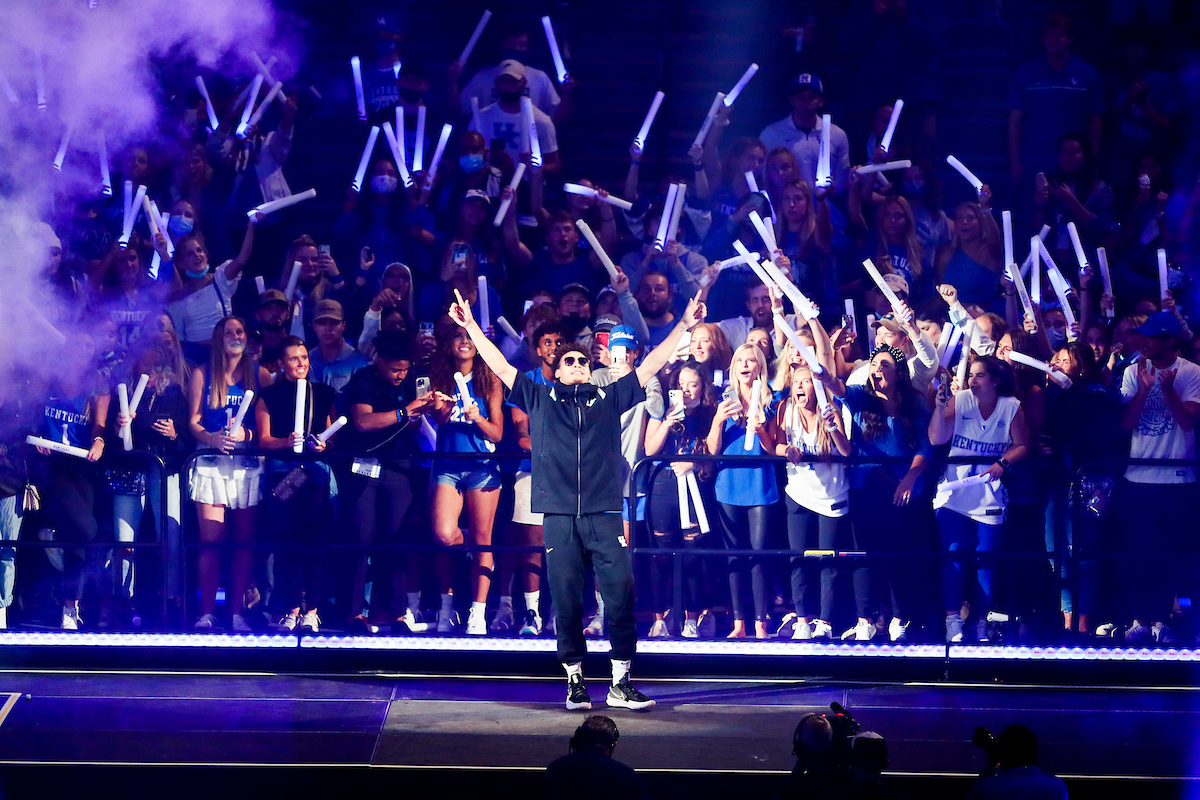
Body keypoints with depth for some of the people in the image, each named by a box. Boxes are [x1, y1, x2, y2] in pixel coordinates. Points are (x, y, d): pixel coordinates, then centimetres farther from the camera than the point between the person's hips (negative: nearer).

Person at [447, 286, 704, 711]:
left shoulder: (610, 398, 17)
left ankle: (621, 683, -1)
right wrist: (471, 326, 13)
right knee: (566, 601, 0)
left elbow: (653, 363, 18)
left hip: (605, 515, 0)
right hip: (559, 517, 0)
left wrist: (684, 326, 15)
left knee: (621, 594, -7)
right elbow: (500, 366, 16)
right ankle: (575, 682, 9)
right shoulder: (539, 400, 16)